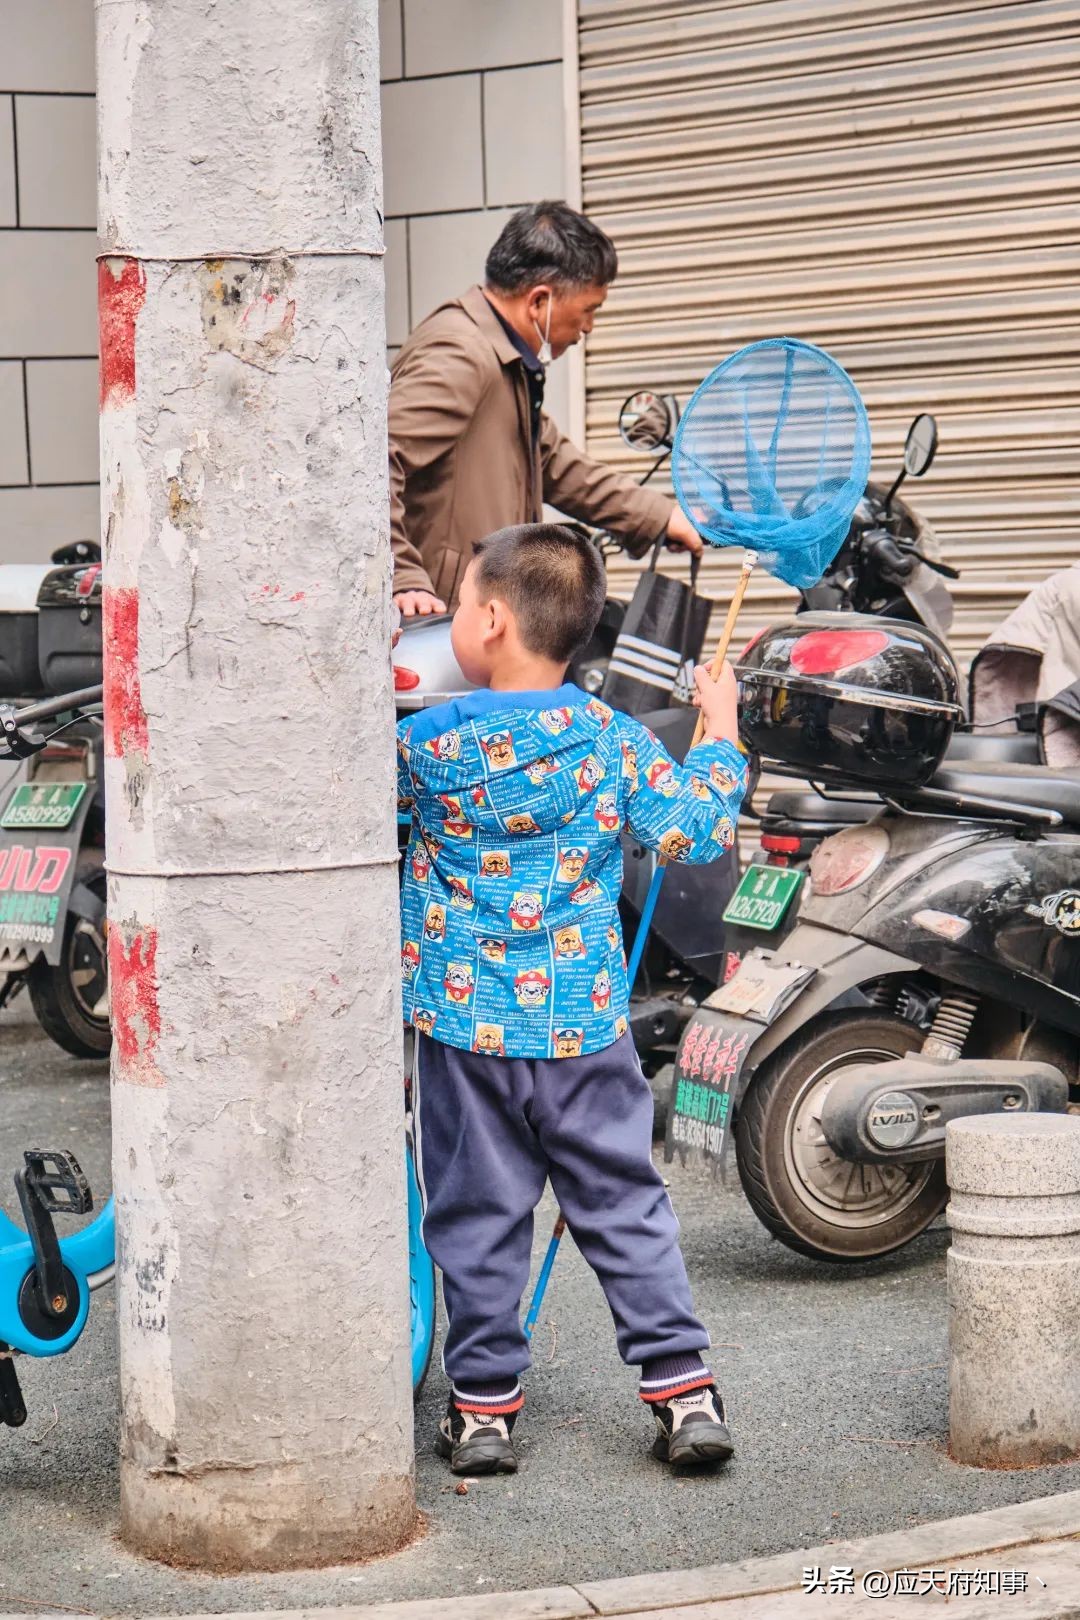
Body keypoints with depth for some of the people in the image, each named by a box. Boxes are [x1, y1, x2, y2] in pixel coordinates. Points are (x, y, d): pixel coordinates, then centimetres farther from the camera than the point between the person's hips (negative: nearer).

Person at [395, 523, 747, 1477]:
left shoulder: (429, 744, -9)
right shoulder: (614, 743, -5)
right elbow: (697, 832, -3)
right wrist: (720, 730, 12)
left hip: (465, 1030, -1)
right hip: (586, 1030, 1)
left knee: (477, 1218, 9)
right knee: (627, 1209, 10)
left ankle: (483, 1406, 12)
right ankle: (682, 1389, 8)